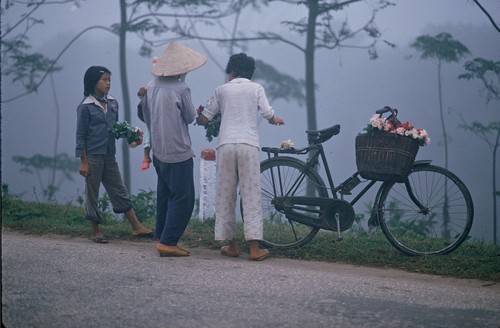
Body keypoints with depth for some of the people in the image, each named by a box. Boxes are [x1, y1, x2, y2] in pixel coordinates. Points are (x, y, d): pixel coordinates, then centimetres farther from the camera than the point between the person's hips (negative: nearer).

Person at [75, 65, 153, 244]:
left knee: (120, 191, 8)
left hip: (109, 155, 6)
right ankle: (96, 231, 15)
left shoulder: (113, 103, 7)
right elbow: (80, 136, -8)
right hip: (93, 156, -6)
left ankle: (136, 227, 11)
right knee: (92, 194, 5)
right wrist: (83, 162, -11)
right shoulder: (85, 107, -10)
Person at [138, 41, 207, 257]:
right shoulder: (181, 89, -17)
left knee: (165, 195, 18)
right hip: (178, 152, -8)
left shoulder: (152, 86, 4)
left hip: (158, 150, 8)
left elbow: (142, 113, 14)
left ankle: (162, 238, 23)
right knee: (183, 199, -2)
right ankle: (168, 242, -4)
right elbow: (191, 117, -5)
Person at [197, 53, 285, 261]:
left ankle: (231, 245, 12)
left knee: (225, 195, 9)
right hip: (248, 144, -1)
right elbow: (267, 113, -1)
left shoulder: (222, 90, 13)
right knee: (251, 195, -1)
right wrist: (275, 120, 22)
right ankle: (254, 248, -6)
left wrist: (198, 116, 36)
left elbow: (203, 119, 13)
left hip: (226, 144, 1)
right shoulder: (256, 88, 10)